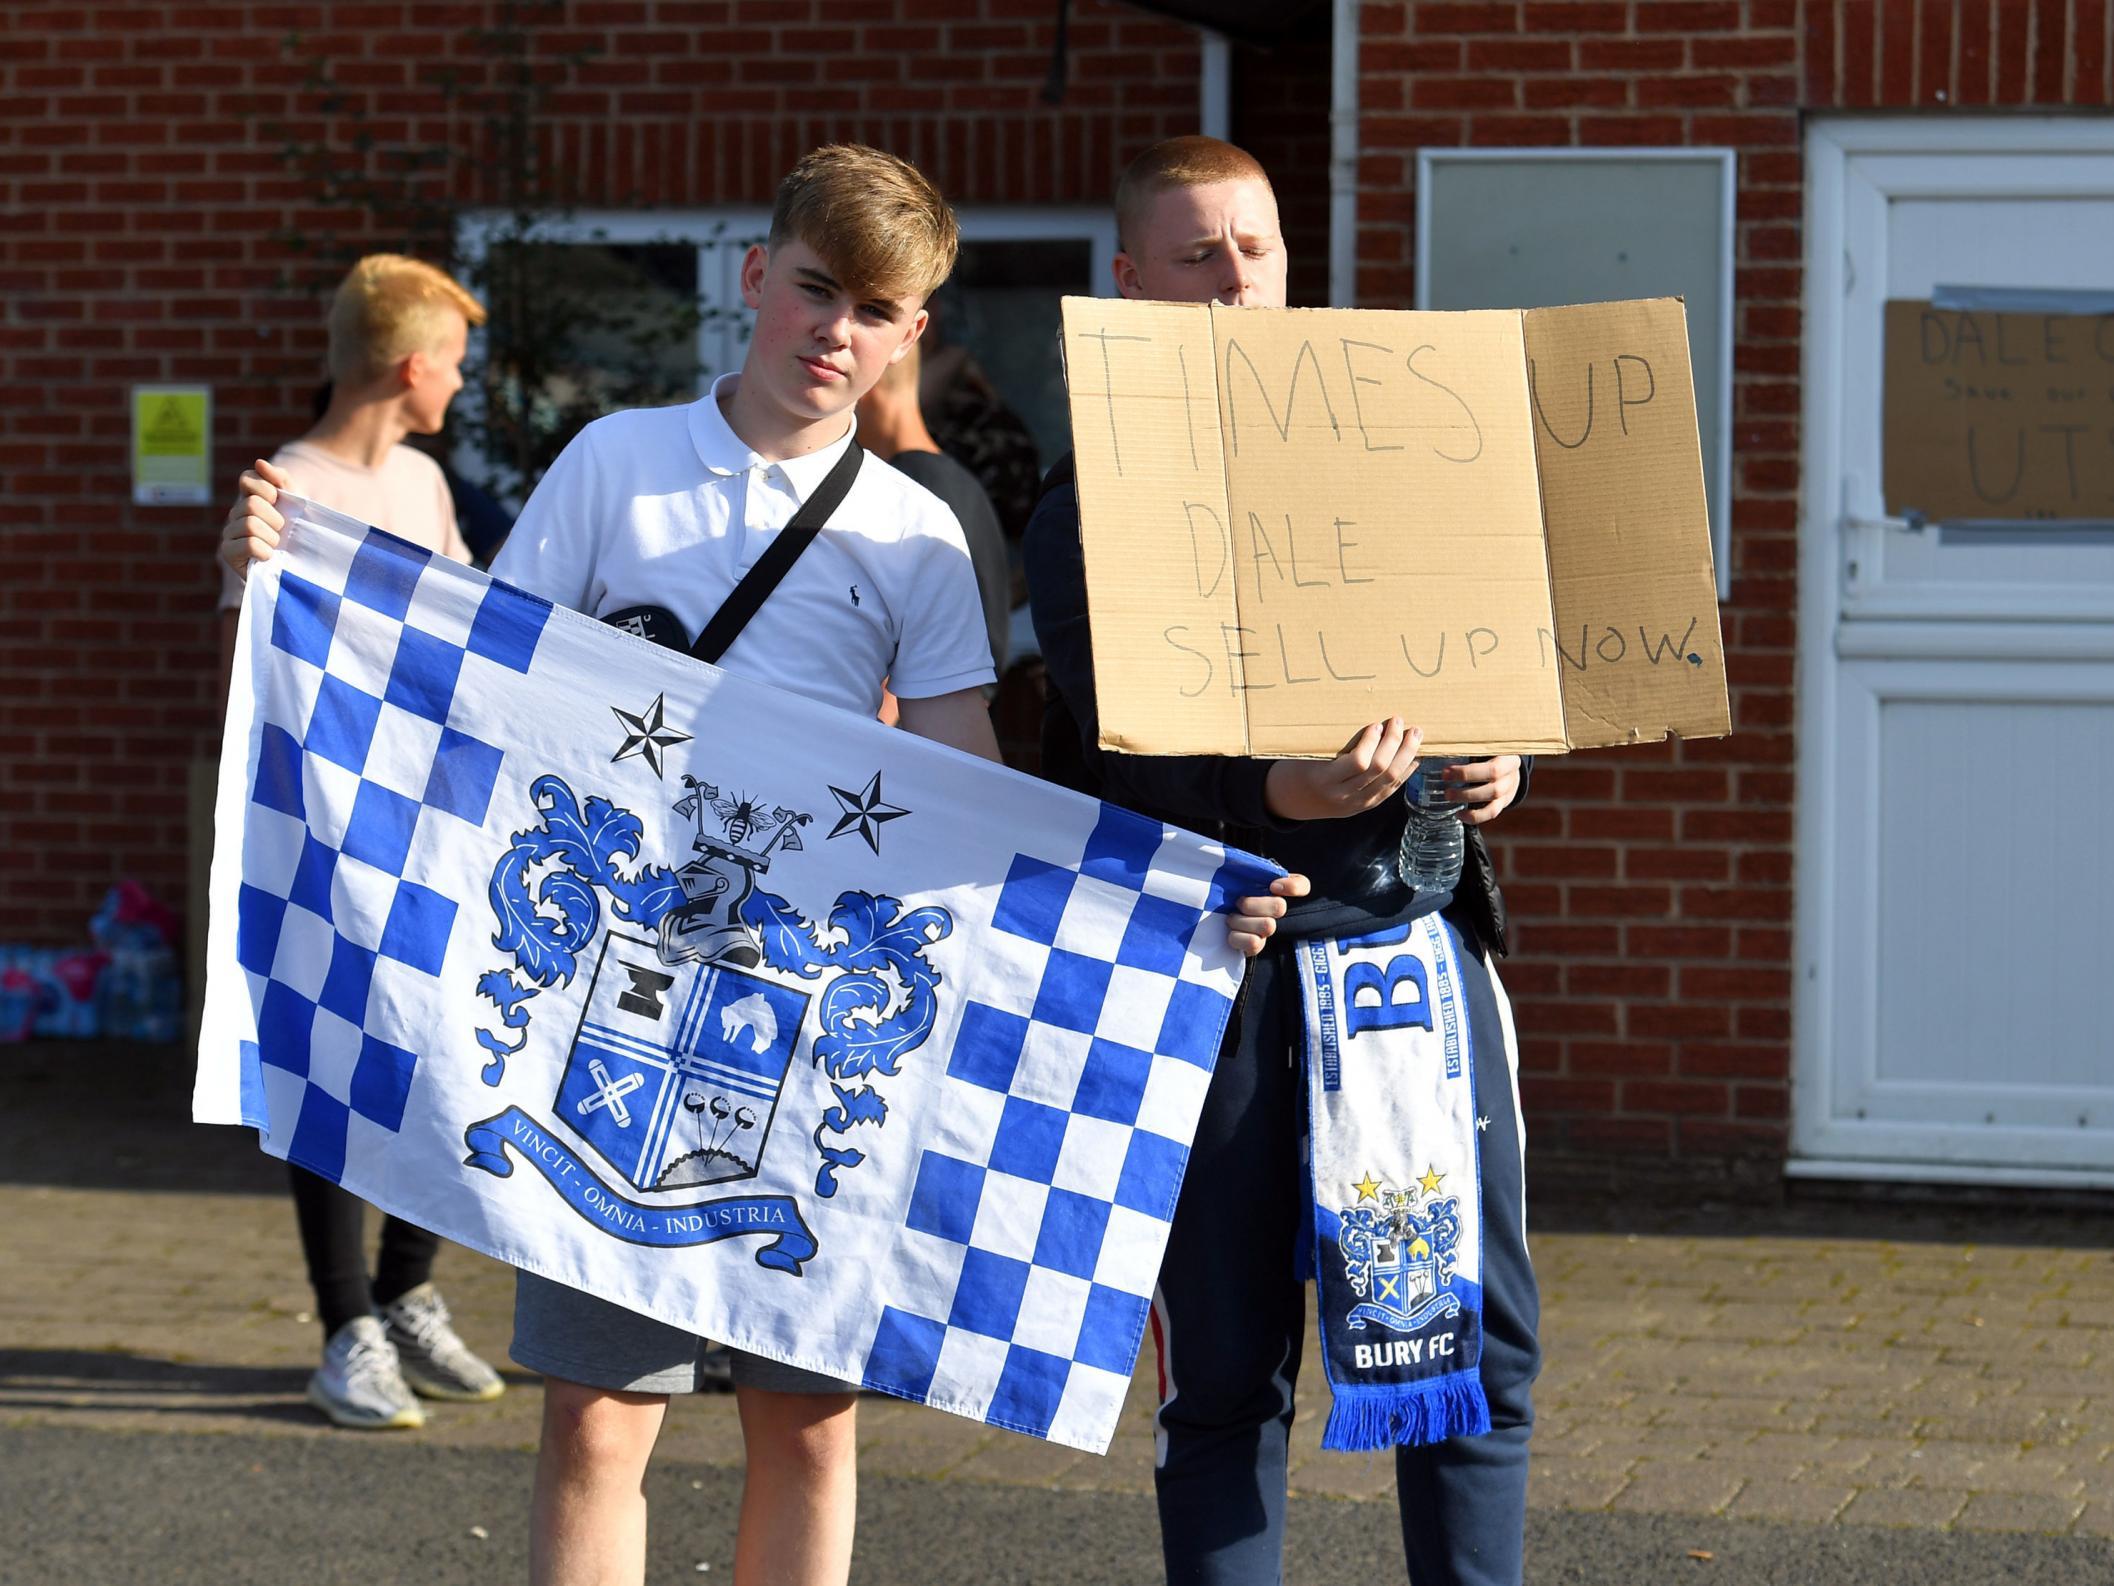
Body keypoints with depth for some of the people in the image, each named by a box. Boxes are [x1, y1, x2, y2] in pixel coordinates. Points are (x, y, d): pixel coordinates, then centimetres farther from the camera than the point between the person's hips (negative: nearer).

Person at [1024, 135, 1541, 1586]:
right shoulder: (1095, 504, 1)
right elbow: (1131, 738, -12)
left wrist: (1502, 752, 0)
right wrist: (1280, 795, -31)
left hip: (1417, 925, 3)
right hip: (1218, 955, -3)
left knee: (1480, 1336, 4)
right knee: (1224, 1370, 3)